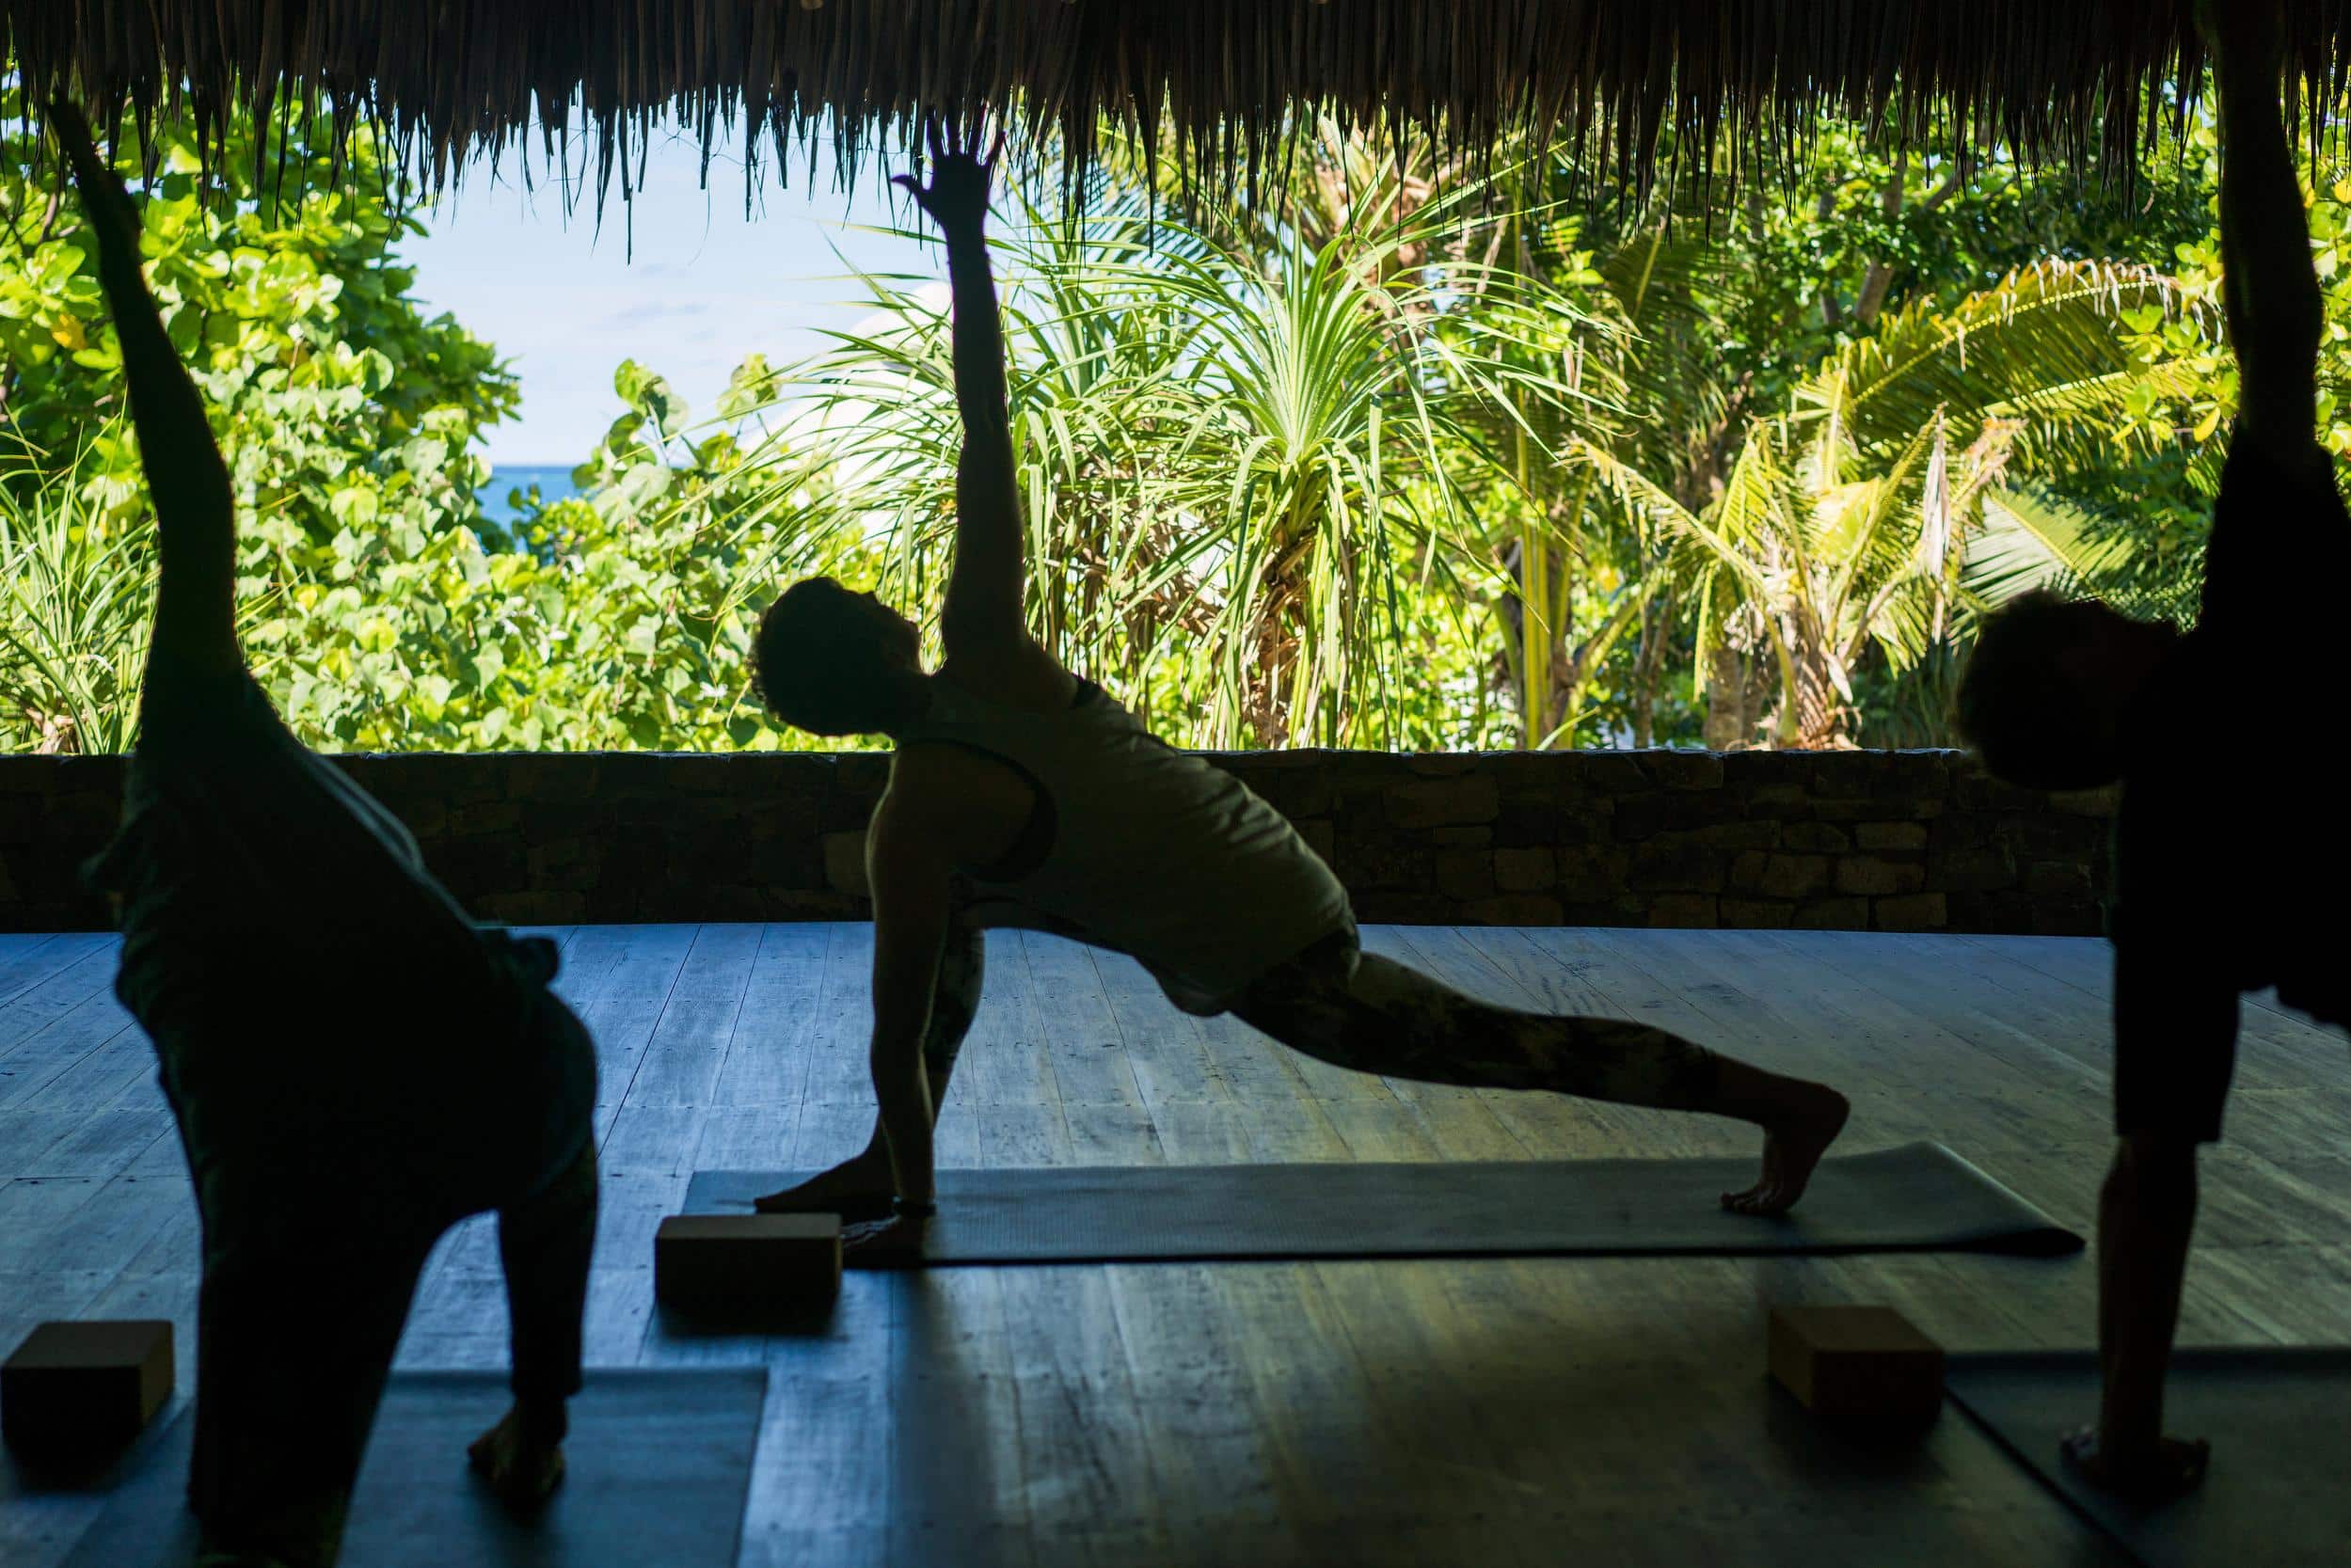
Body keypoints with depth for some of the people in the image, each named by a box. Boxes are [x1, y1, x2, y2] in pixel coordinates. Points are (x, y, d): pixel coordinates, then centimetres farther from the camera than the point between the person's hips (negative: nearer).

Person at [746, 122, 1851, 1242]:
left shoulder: (914, 821, -23)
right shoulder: (988, 653, -9)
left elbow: (900, 1033, -18)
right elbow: (987, 432, -8)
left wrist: (912, 1206, -7)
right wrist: (964, 239, -4)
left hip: (1264, 959, -8)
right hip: (1272, 872, 8)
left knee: (1497, 1046, 8)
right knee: (950, 898, 15)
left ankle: (1785, 1104, 17)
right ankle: (884, 1159, 24)